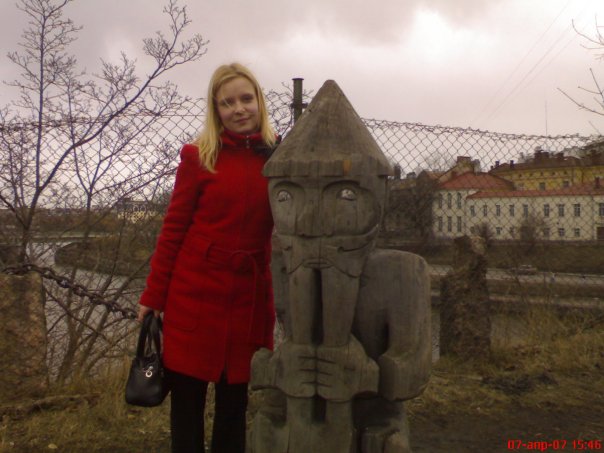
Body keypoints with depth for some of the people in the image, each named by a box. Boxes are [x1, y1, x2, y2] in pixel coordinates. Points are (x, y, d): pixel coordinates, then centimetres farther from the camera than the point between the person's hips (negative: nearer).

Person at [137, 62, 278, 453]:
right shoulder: (198, 156, -4)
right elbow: (174, 228, -1)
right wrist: (153, 296, -1)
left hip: (248, 293, 2)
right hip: (194, 290, -1)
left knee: (235, 400, 14)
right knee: (187, 397, 10)